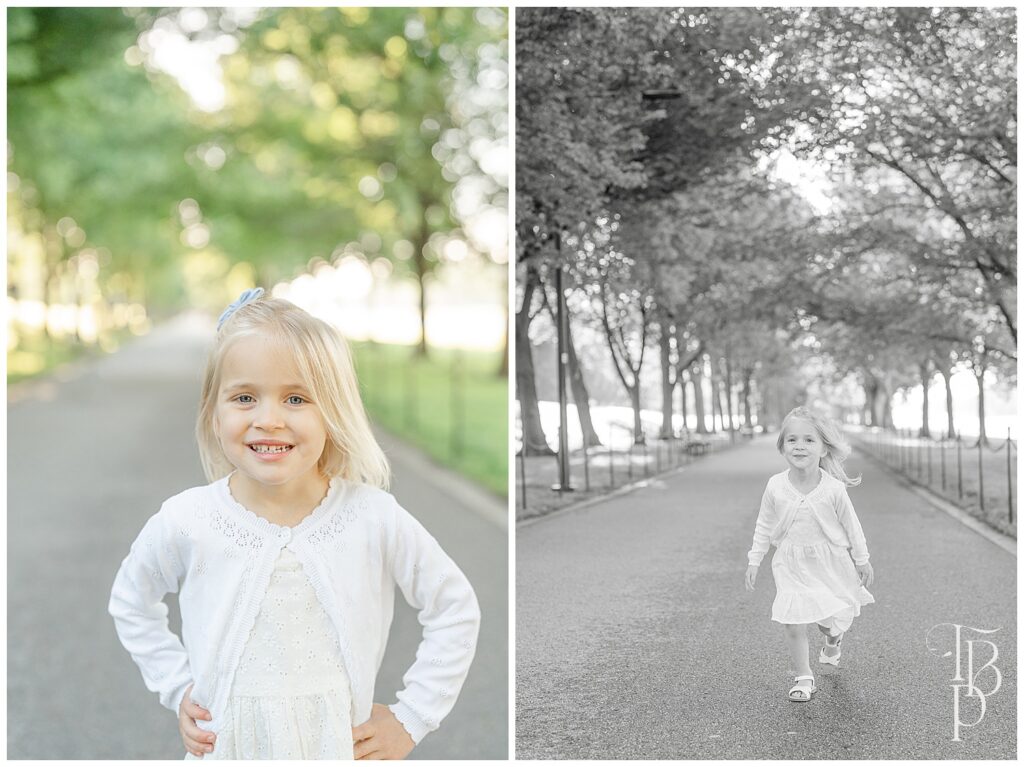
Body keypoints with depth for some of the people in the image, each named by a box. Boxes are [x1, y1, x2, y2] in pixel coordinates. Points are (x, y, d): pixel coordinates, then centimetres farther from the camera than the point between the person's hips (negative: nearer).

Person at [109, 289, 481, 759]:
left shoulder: (372, 518, -14)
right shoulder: (186, 522, -12)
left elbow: (456, 610, -2)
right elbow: (130, 603, 9)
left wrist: (409, 720, -2)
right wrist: (177, 690, 4)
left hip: (341, 744, 0)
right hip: (229, 746, 1)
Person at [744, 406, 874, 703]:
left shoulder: (833, 489, -13)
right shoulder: (775, 486, -9)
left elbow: (851, 525, -1)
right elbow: (764, 526, 4)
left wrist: (862, 560, 7)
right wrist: (754, 560, 5)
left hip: (830, 564, -1)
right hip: (791, 565, 1)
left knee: (833, 619, 7)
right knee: (793, 622, -7)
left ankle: (833, 643, 45)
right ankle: (803, 678, 8)